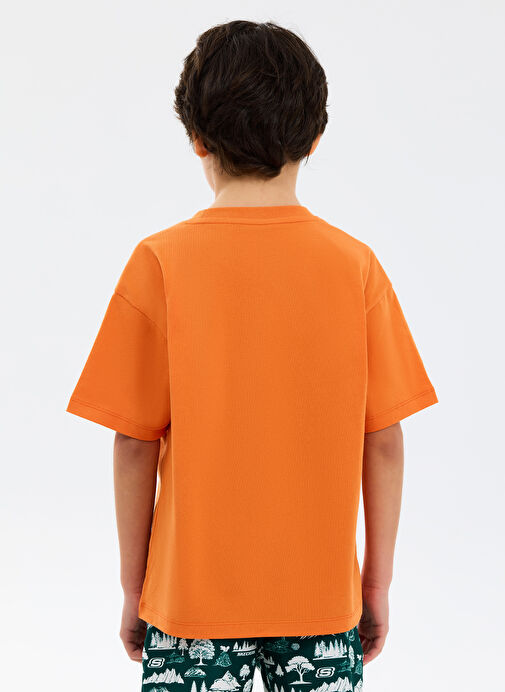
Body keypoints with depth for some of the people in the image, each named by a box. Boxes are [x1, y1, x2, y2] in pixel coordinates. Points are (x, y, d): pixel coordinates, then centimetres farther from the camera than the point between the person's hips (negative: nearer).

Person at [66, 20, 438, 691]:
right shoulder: (356, 265, -6)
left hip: (193, 594, -1)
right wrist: (377, 583, 8)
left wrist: (133, 587, 4)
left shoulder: (160, 264, -10)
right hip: (324, 596, 2)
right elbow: (384, 442, -3)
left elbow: (136, 445, -8)